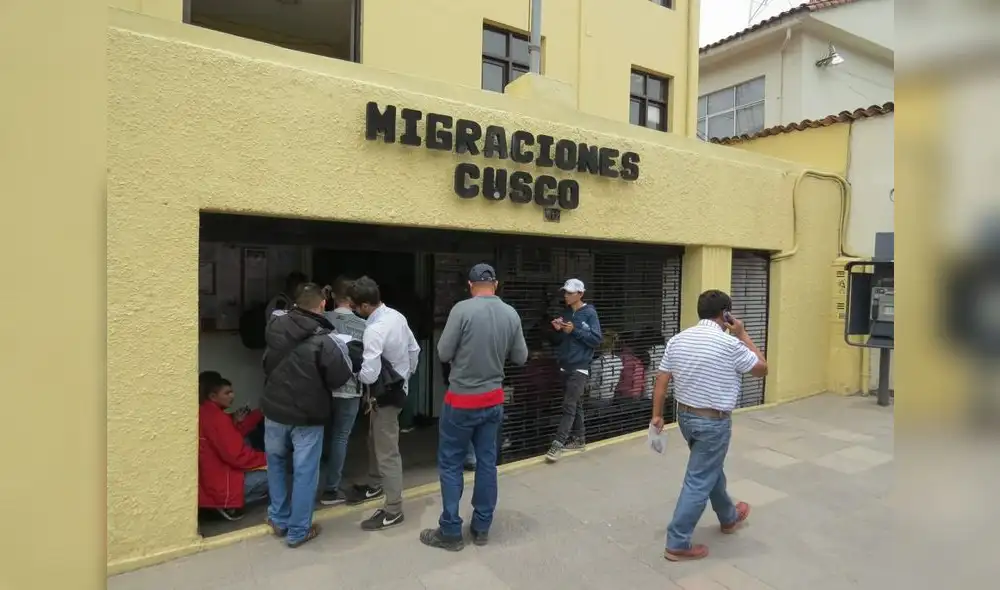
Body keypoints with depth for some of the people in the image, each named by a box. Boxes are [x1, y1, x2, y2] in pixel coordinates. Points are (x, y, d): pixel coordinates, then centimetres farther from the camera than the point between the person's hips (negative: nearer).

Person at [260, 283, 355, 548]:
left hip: (274, 410, 5)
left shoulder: (276, 325, -7)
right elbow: (341, 378, -16)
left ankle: (279, 520, 34)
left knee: (276, 463, 24)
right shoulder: (326, 339, -22)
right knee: (304, 472, 8)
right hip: (307, 416, -4)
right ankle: (298, 531, 19)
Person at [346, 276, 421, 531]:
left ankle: (393, 510, 13)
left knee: (387, 452, 1)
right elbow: (414, 350, 8)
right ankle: (375, 484, 45)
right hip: (397, 386, 9)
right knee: (375, 440, 26)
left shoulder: (374, 330, -29)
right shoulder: (396, 315, -2)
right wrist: (407, 374, 20)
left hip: (386, 394, -9)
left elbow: (369, 374, -31)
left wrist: (355, 373, -9)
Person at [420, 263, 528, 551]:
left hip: (462, 400, -4)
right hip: (493, 400, 5)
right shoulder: (511, 314, -3)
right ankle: (481, 528, 25)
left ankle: (450, 532, 16)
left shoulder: (462, 309, -16)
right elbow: (521, 358, 4)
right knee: (487, 462, 14)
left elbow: (443, 353, -12)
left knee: (451, 464, 8)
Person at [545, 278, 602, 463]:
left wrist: (574, 330, -18)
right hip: (565, 366, 6)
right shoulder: (566, 313, 12)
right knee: (575, 404, 14)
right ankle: (578, 439, 23)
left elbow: (596, 340, -12)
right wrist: (558, 330, -5)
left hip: (580, 368, -6)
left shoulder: (589, 313, -6)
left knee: (569, 406, -9)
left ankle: (558, 444, -10)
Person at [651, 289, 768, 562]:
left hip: (685, 416, 7)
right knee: (699, 481, 1)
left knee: (711, 469, 26)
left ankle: (729, 517, 49)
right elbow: (762, 368, -2)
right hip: (713, 422, -7)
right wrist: (743, 335, 3)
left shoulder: (677, 340, 0)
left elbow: (661, 381, 1)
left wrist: (657, 415, 8)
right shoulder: (730, 344, -17)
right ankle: (677, 544, 8)